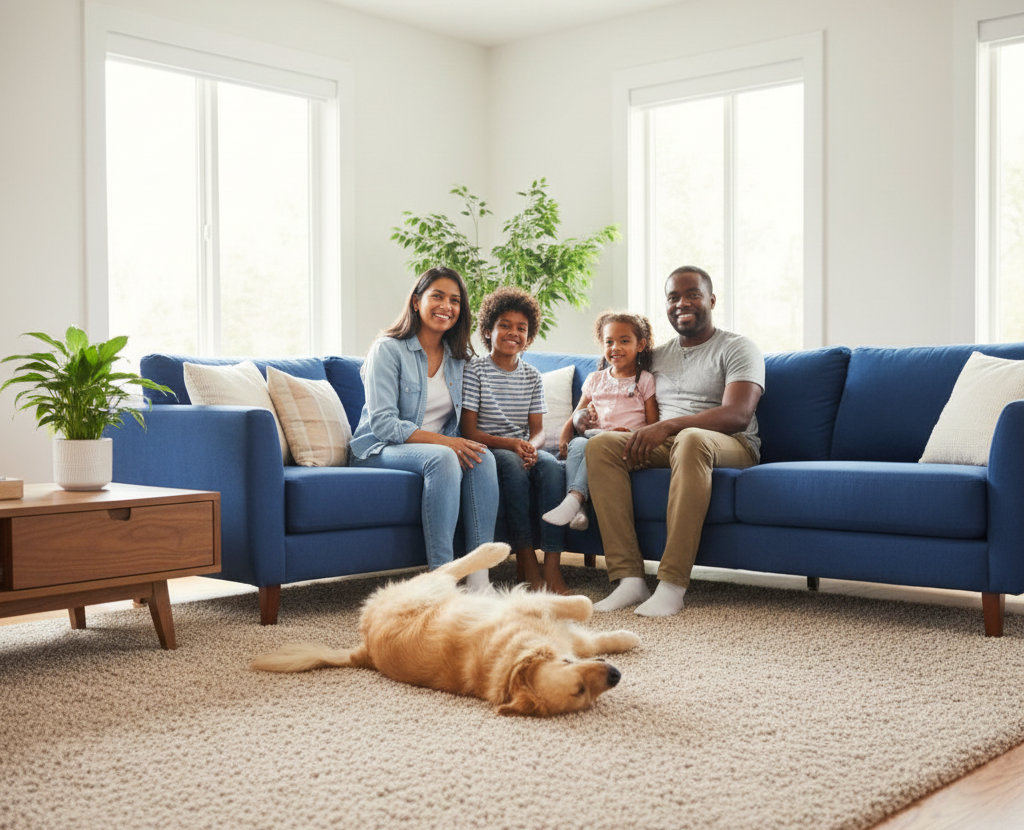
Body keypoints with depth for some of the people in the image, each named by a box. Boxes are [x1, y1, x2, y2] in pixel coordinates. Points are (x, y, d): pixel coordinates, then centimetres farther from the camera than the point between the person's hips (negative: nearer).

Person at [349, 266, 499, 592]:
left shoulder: (459, 358, 11)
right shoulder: (388, 349, -8)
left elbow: (459, 422, 13)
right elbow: (382, 424, -17)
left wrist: (459, 443, -12)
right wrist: (442, 441, -25)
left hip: (441, 448, 6)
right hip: (379, 451, -5)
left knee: (482, 456, -26)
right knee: (441, 458, -35)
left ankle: (478, 577, -30)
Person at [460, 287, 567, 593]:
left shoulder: (532, 376, 12)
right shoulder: (475, 370, -3)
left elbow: (538, 429, 8)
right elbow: (469, 431, -8)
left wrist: (531, 446, -17)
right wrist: (509, 444, -22)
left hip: (523, 449, 4)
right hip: (486, 451, -4)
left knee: (551, 465, -29)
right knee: (512, 463, -36)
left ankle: (552, 565, -34)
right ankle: (525, 559, -28)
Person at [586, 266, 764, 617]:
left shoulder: (737, 348, 2)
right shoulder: (656, 356, 21)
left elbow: (738, 415, -14)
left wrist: (667, 426, -25)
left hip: (730, 446, -5)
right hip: (664, 445, 5)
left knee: (690, 439, -40)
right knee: (600, 445, -22)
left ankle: (672, 585, -42)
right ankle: (629, 578, -29)